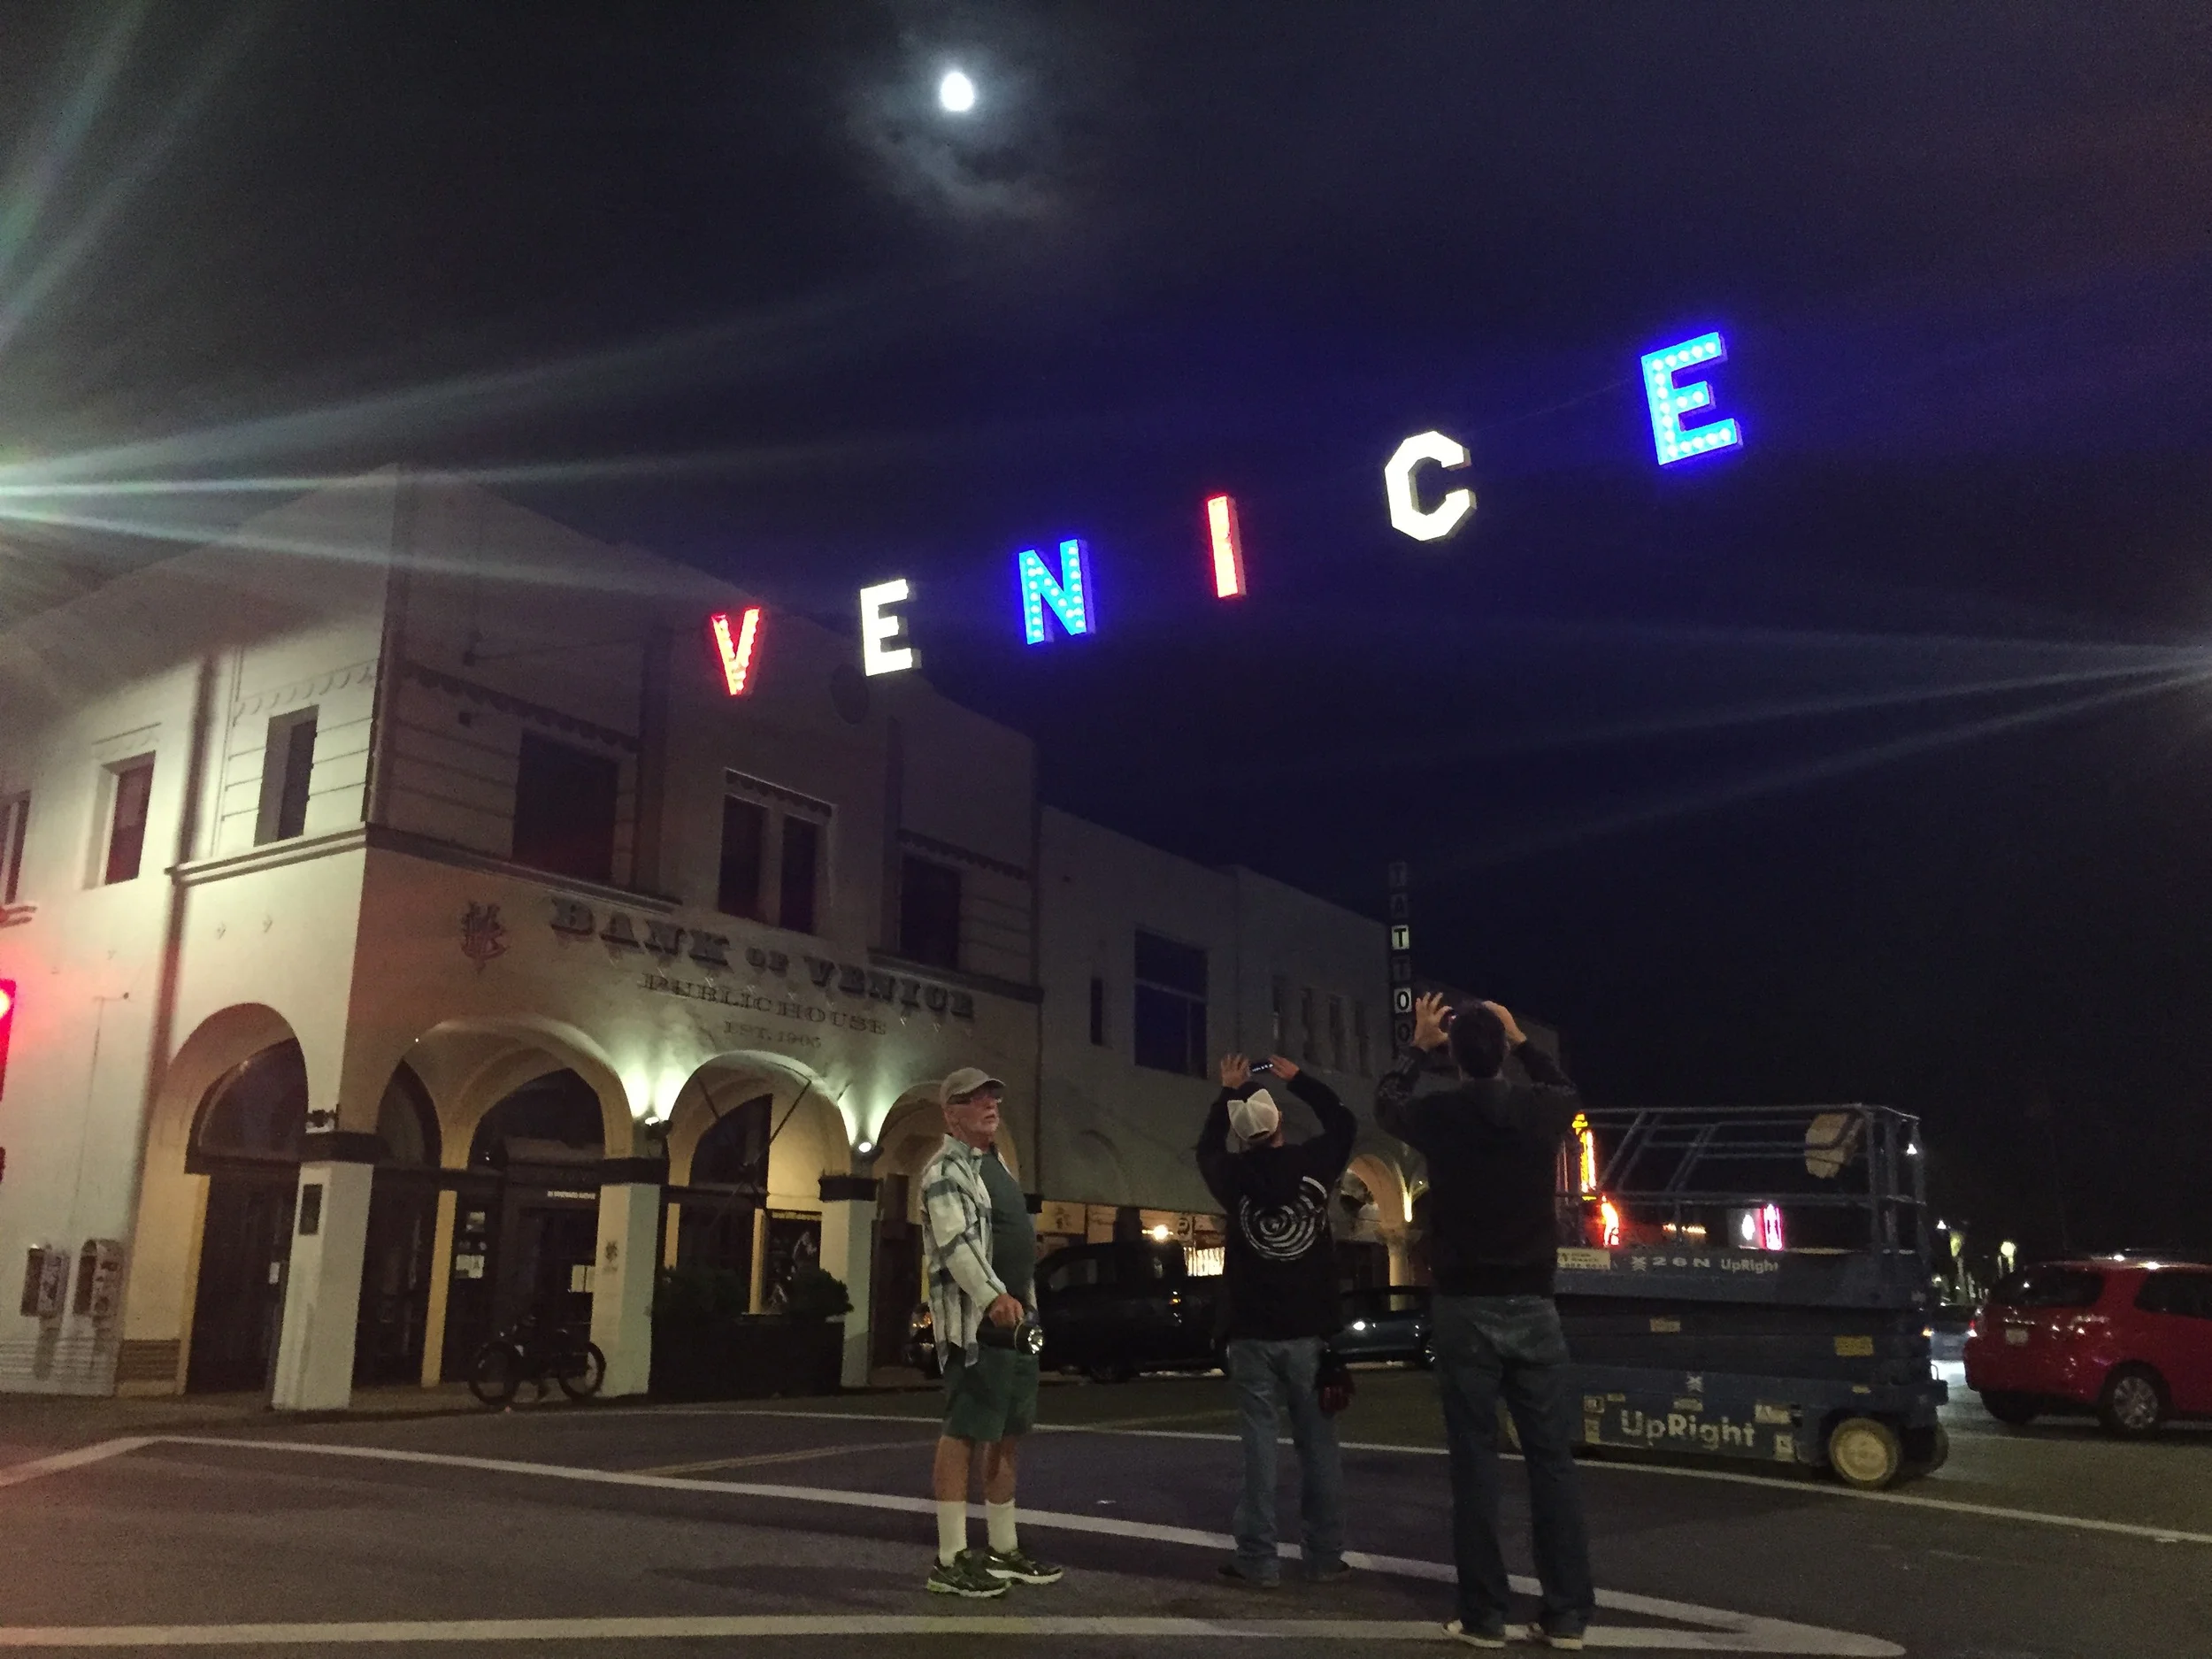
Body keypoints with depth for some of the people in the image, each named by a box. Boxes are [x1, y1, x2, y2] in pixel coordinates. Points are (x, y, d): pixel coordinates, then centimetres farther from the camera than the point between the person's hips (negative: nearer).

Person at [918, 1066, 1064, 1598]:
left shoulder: (996, 1164, 20)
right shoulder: (946, 1170, -9)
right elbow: (955, 1243, -24)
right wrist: (993, 1297, -36)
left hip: (1015, 1315, 9)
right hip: (974, 1319, -9)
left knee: (1007, 1433, 13)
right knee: (963, 1432, -7)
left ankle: (1003, 1549, 23)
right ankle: (950, 1559, -3)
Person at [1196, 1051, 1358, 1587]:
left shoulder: (1235, 1175, -4)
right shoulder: (1315, 1163, -5)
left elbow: (1207, 1148, 20)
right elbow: (1343, 1120, 15)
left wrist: (1228, 1093, 25)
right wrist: (1297, 1080, 22)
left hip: (1254, 1333, 0)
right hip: (1311, 1330, 1)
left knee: (1258, 1445, 1)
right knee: (1318, 1443, 7)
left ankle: (1258, 1560, 3)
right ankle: (1325, 1557, 11)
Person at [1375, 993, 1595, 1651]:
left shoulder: (1438, 1115, -6)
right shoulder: (1542, 1110, -2)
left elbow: (1386, 1102, 18)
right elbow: (1567, 1090, 24)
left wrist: (1418, 1046, 29)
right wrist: (1521, 1042, 30)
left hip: (1465, 1308, -1)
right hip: (1532, 1307, 1)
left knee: (1475, 1461, 3)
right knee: (1551, 1458, 6)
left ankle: (1484, 1615, 7)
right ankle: (1568, 1613, 9)